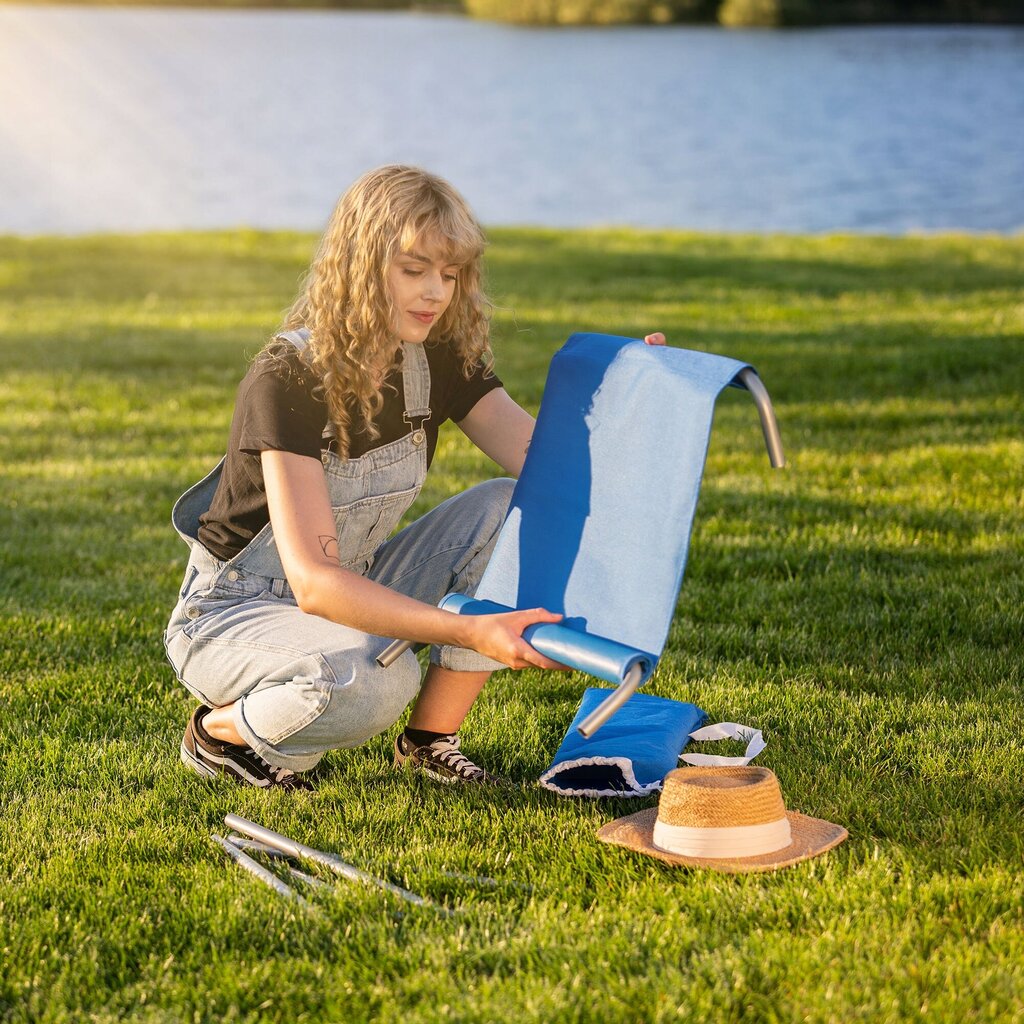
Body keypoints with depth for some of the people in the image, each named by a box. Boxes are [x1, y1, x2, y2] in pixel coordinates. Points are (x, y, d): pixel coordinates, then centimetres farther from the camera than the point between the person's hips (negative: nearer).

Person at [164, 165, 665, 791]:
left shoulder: (440, 362, -6)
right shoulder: (288, 381, -26)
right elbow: (315, 583, -34)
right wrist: (470, 632, -45)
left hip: (354, 594, 7)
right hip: (232, 615, -6)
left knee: (509, 510, -14)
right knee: (369, 685, -37)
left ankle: (431, 739, -3)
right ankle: (221, 731, -5)